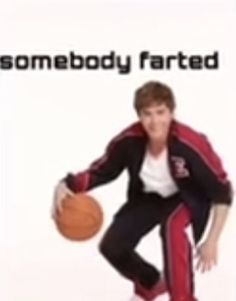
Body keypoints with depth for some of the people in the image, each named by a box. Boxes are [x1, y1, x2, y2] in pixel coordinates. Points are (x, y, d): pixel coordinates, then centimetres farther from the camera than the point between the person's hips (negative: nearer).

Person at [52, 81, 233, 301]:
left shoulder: (191, 144, -34)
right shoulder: (129, 140, -26)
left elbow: (222, 191, -22)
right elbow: (100, 171, -9)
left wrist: (212, 241, -22)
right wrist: (67, 185, -28)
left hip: (189, 198, -4)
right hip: (149, 197, 4)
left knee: (172, 226, -37)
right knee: (112, 246, -5)